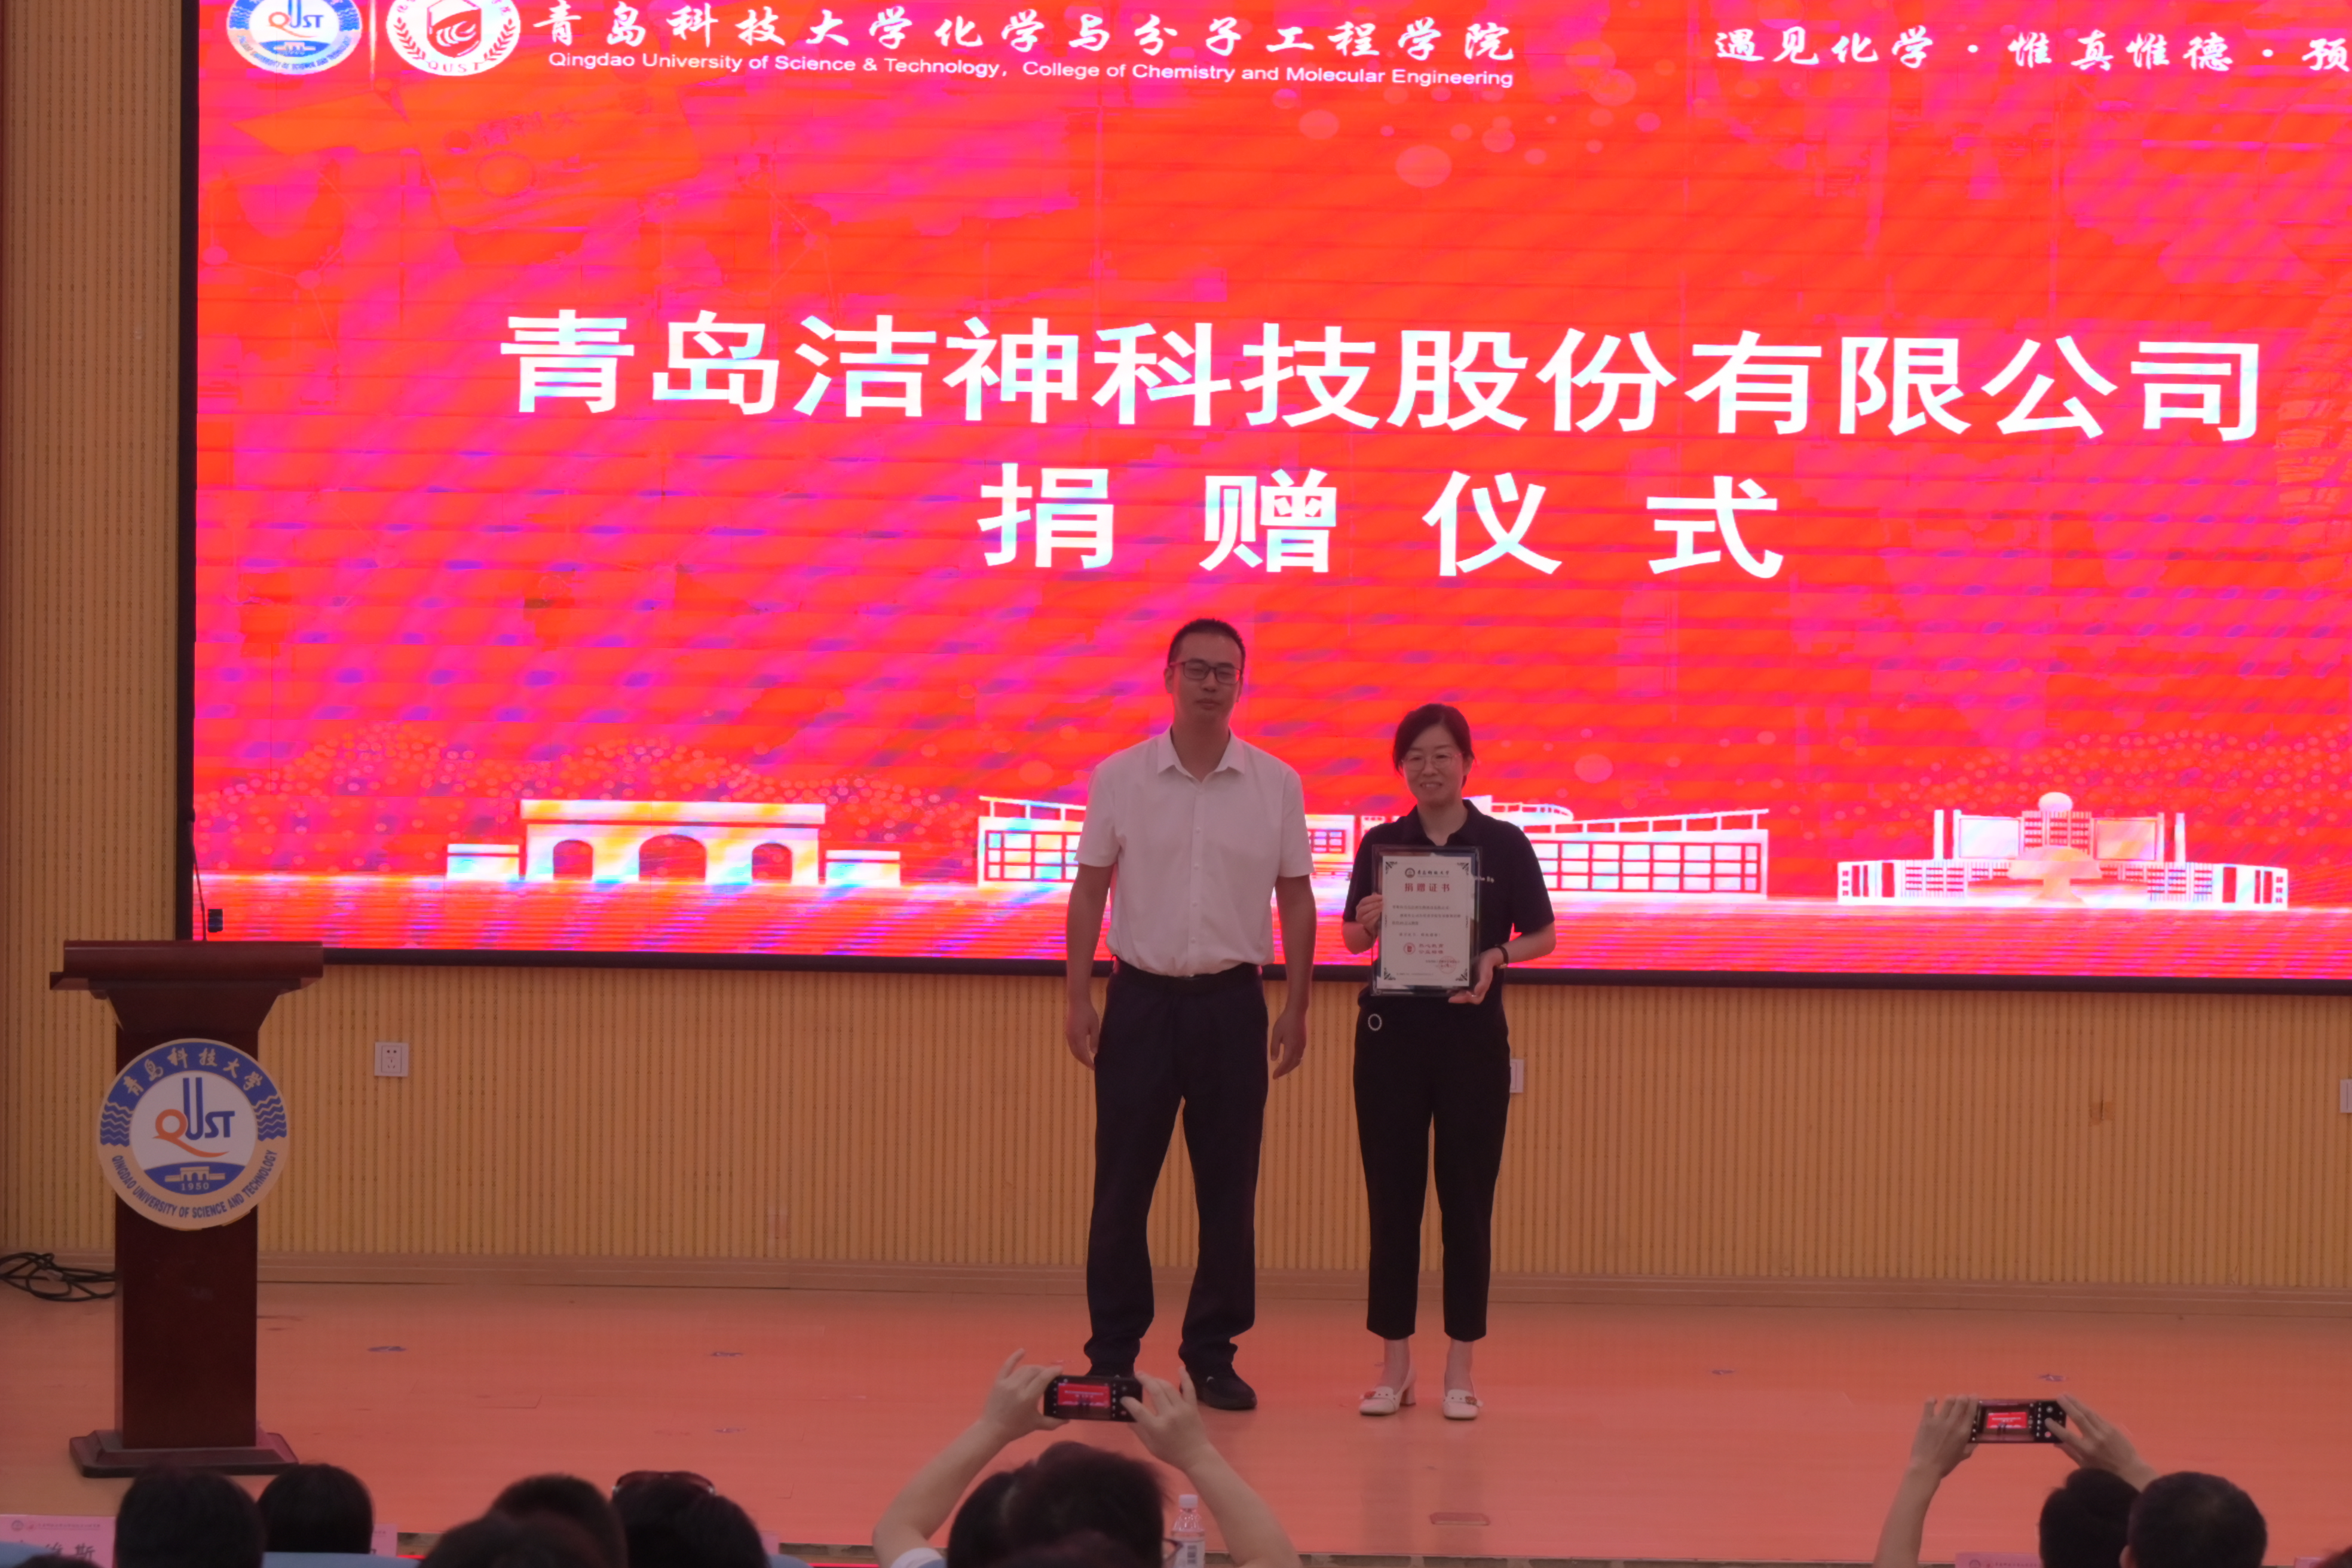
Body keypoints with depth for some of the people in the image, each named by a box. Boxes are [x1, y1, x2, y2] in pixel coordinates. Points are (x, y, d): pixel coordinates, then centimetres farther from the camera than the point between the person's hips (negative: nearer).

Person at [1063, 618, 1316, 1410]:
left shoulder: (1276, 786, 3)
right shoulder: (1119, 778, 0)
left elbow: (1296, 898, 7)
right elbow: (1090, 890, 4)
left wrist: (1296, 1008, 3)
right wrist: (1078, 999, -2)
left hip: (1231, 1000, 1)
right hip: (1142, 996, -1)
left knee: (1229, 1188, 3)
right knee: (1121, 1186, 1)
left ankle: (1213, 1353, 12)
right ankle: (1112, 1353, 8)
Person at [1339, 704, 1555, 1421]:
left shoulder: (1503, 844, 0)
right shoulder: (1382, 844, 5)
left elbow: (1542, 935, 2)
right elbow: (1352, 938, 6)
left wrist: (1497, 957, -17)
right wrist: (1366, 922, -16)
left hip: (1472, 1033, -2)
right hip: (1392, 1031, 2)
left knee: (1466, 1197, 2)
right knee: (1391, 1196, 3)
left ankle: (1460, 1367, 8)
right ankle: (1394, 1363, 10)